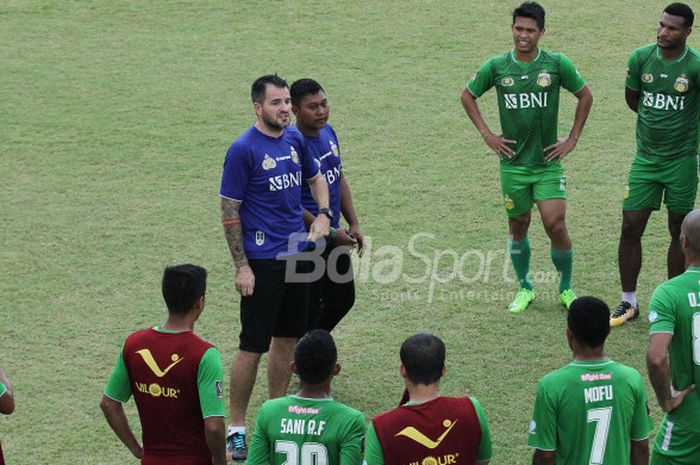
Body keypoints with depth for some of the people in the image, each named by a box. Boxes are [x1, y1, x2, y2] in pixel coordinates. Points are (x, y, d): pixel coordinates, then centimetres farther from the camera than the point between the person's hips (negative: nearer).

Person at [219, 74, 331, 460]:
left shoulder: (295, 138, 6)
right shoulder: (243, 149, -13)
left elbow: (316, 178, 23)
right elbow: (230, 211, -11)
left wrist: (323, 215, 3)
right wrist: (241, 266, -13)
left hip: (298, 254, 7)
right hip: (263, 261, -7)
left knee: (287, 338, 14)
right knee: (253, 346, -4)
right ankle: (236, 428, 6)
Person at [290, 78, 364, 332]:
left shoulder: (328, 132, 2)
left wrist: (353, 224, 10)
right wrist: (331, 233, -18)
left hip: (334, 236, 9)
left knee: (343, 299, 20)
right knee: (308, 310, 4)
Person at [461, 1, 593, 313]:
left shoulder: (557, 64, -6)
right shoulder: (497, 66, -4)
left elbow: (585, 95, 8)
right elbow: (468, 96, 11)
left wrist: (572, 140, 4)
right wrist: (487, 134, 4)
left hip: (548, 161, -1)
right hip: (513, 162, 1)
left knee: (555, 224, -9)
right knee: (518, 226, 10)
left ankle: (566, 288, 11)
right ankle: (524, 288, 28)